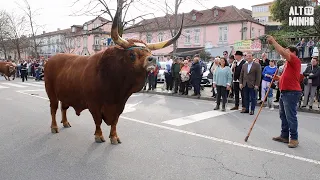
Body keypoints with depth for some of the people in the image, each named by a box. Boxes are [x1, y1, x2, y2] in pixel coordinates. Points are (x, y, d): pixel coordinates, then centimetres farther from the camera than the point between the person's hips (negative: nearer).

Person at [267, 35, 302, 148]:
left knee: (290, 116, -7)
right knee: (283, 115, 13)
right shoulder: (288, 63, 21)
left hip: (291, 92, -10)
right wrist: (279, 78, 9)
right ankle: (284, 136, 21)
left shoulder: (295, 60, -7)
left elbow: (282, 52, -23)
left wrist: (273, 41, -15)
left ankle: (294, 138, 2)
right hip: (284, 92, 10)